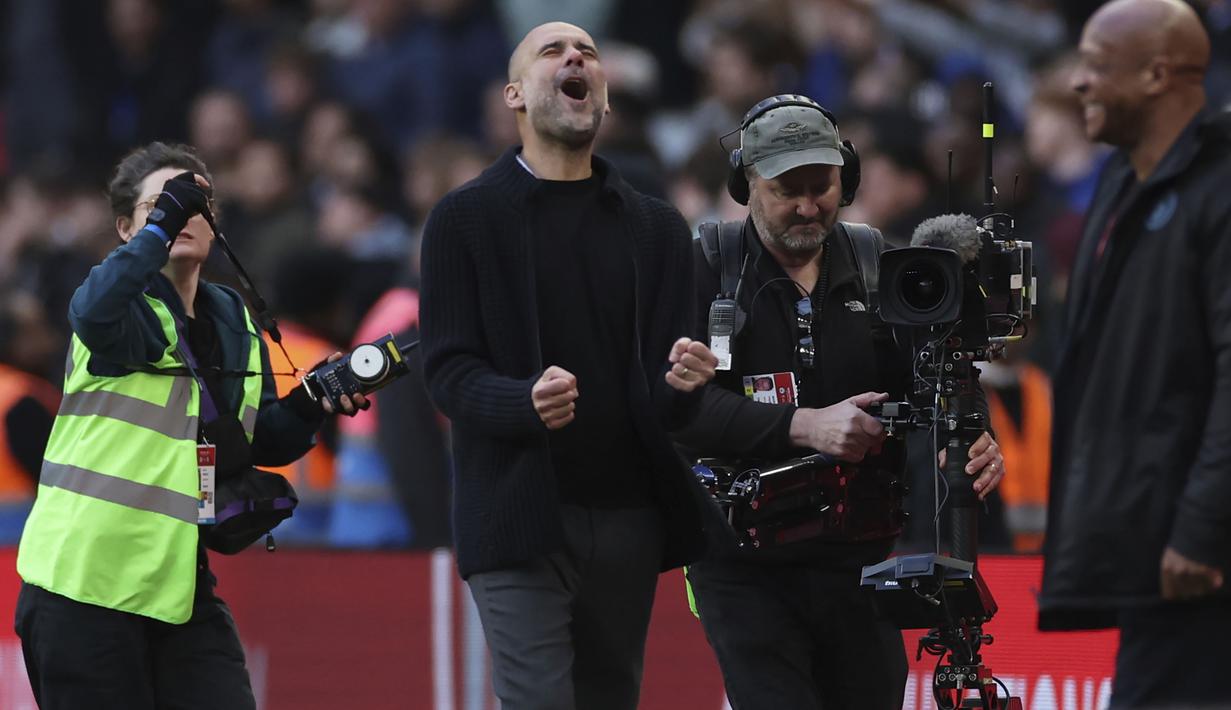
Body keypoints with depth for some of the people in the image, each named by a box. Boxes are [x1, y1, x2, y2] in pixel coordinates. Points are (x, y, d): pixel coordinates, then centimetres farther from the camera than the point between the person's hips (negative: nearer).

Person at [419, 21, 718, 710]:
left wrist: (682, 385, -13)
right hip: (523, 518, -4)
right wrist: (526, 402, -23)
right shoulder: (465, 219, 4)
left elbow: (667, 403, 12)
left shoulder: (657, 227, 14)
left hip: (629, 517, 4)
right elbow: (449, 369, -3)